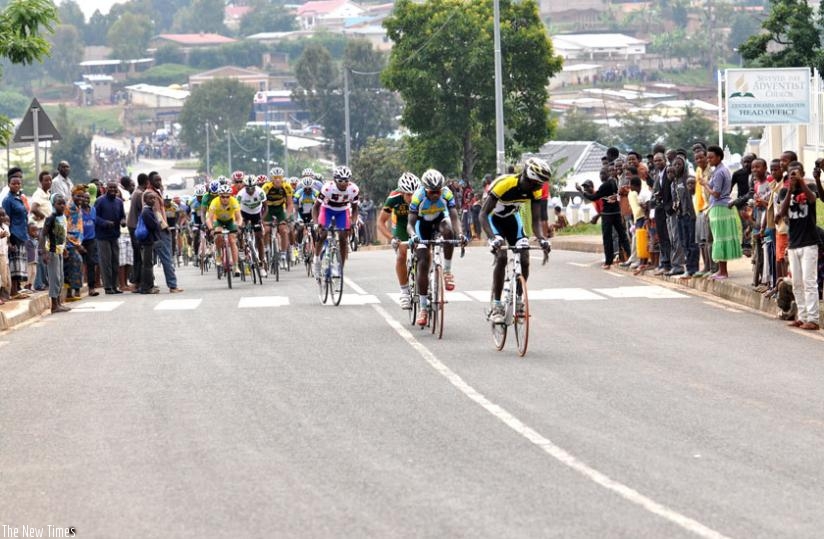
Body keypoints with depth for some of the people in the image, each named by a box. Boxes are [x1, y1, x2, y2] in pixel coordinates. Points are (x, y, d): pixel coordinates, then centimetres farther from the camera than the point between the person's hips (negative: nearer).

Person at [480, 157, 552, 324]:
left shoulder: (535, 191, -20)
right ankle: (496, 306, -19)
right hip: (494, 218, -5)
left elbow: (536, 219, -16)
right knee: (502, 257, -24)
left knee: (524, 261, -8)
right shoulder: (504, 184, -36)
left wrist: (541, 238, -37)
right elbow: (483, 214, -36)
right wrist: (493, 237, -51)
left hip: (512, 219, 5)